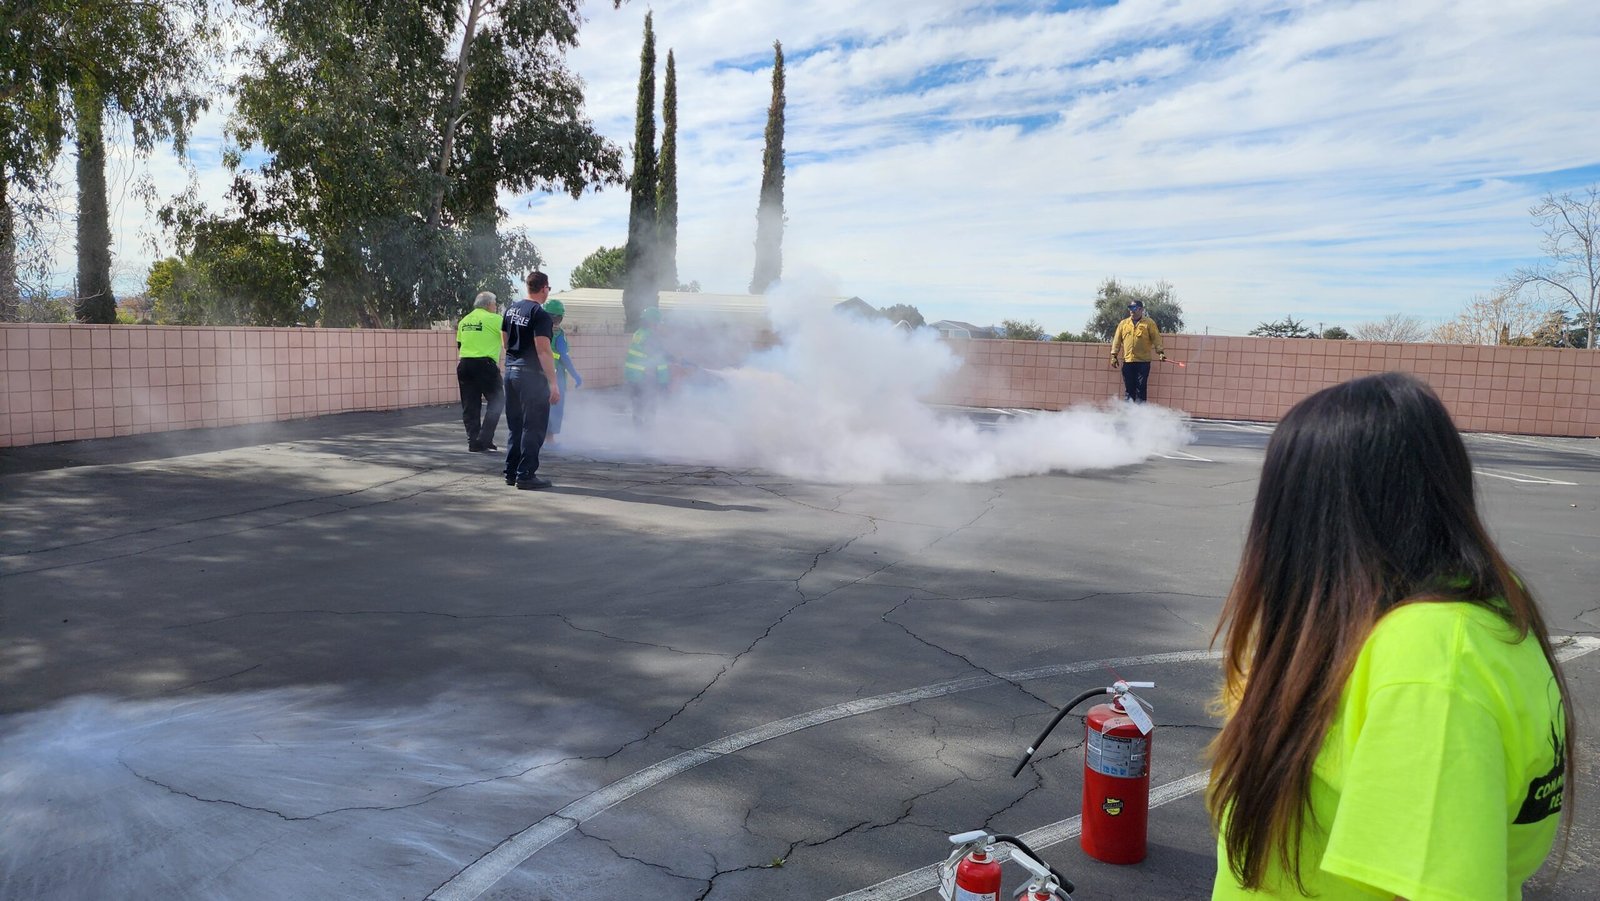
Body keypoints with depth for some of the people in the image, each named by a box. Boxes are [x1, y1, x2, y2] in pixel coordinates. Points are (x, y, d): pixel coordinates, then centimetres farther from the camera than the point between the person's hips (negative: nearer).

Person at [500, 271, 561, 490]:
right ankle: (525, 475, 0)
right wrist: (553, 384, -20)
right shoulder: (540, 314, -14)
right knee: (533, 427, -1)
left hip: (511, 371, 8)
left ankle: (511, 472, 20)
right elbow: (543, 351, -20)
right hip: (531, 375, -8)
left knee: (514, 426, 15)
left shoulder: (511, 309, 11)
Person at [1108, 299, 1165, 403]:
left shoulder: (1149, 323, 3)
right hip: (1127, 361, 3)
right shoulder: (1123, 324, 12)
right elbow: (1117, 340, 12)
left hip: (1143, 361, -3)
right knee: (1128, 388, 6)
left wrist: (1160, 352, -12)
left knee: (1141, 388, -3)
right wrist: (1114, 355, 6)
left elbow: (1156, 339, -1)